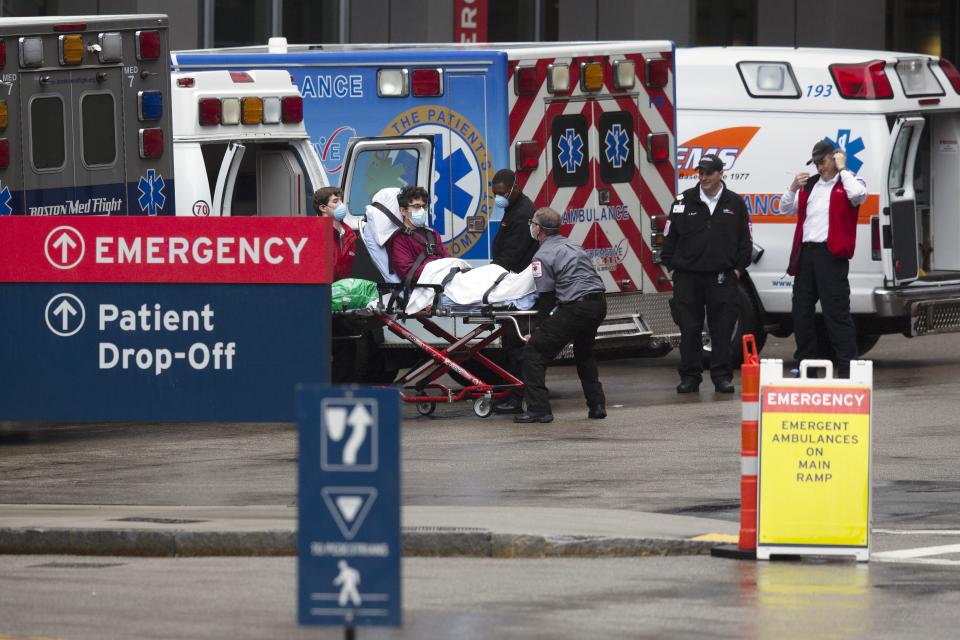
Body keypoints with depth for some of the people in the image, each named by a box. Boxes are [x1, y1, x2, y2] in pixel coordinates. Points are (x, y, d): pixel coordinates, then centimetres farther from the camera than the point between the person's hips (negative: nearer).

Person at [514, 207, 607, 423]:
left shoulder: (543, 256, -4)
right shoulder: (573, 246, 21)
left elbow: (546, 296, -5)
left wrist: (543, 327, 5)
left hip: (575, 308, -8)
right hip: (599, 303, 8)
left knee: (535, 351, -1)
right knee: (584, 353, 32)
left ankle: (538, 409, -7)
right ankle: (597, 405, 28)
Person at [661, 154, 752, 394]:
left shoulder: (735, 203, 6)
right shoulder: (685, 201, 5)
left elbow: (744, 241, 10)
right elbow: (670, 237, 8)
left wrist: (738, 269, 4)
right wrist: (671, 266, 2)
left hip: (721, 278, 0)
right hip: (688, 277, 0)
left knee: (722, 329, 0)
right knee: (689, 329, 1)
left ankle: (722, 376, 6)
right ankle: (689, 377, 8)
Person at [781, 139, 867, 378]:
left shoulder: (847, 182, 1)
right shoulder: (810, 185, 20)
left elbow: (858, 194, -22)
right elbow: (785, 209, 25)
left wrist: (842, 169, -11)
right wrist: (794, 187, 7)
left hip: (830, 254, -7)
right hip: (805, 253, 7)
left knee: (836, 311, -9)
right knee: (802, 311, 11)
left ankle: (847, 366, -7)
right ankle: (805, 363, 20)